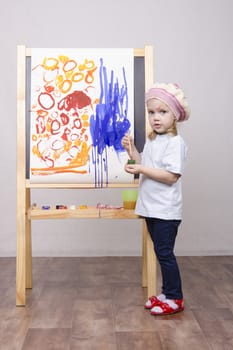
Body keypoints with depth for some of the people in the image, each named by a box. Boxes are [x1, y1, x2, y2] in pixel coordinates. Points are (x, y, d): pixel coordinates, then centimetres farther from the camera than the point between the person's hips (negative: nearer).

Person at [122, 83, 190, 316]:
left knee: (164, 253, 0)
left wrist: (141, 169, -24)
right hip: (151, 207, 9)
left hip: (165, 210, -9)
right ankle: (167, 293, 30)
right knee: (161, 252, 16)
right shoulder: (151, 140, 11)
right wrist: (132, 151, 5)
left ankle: (175, 298, 15)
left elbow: (172, 176, -23)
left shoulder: (175, 142, -16)